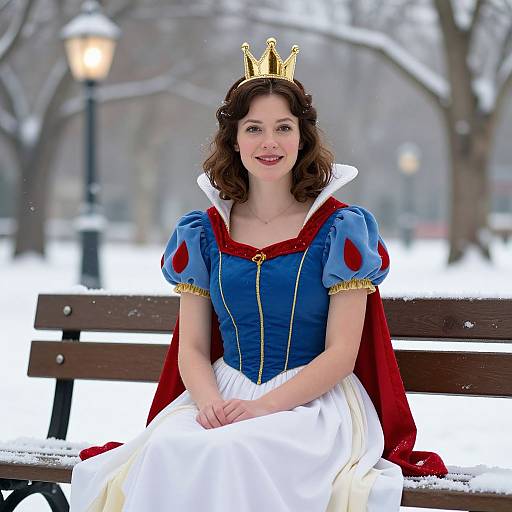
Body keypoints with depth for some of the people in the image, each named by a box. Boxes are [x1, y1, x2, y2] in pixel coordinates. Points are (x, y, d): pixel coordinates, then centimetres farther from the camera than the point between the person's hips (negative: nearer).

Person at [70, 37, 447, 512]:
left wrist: (264, 406, -18)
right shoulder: (202, 233, 9)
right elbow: (192, 348, 8)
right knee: (167, 450, -32)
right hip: (223, 395, 3)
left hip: (313, 401, -2)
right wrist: (209, 402, -15)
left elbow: (341, 353, -5)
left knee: (233, 452, -35)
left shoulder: (340, 228, 0)